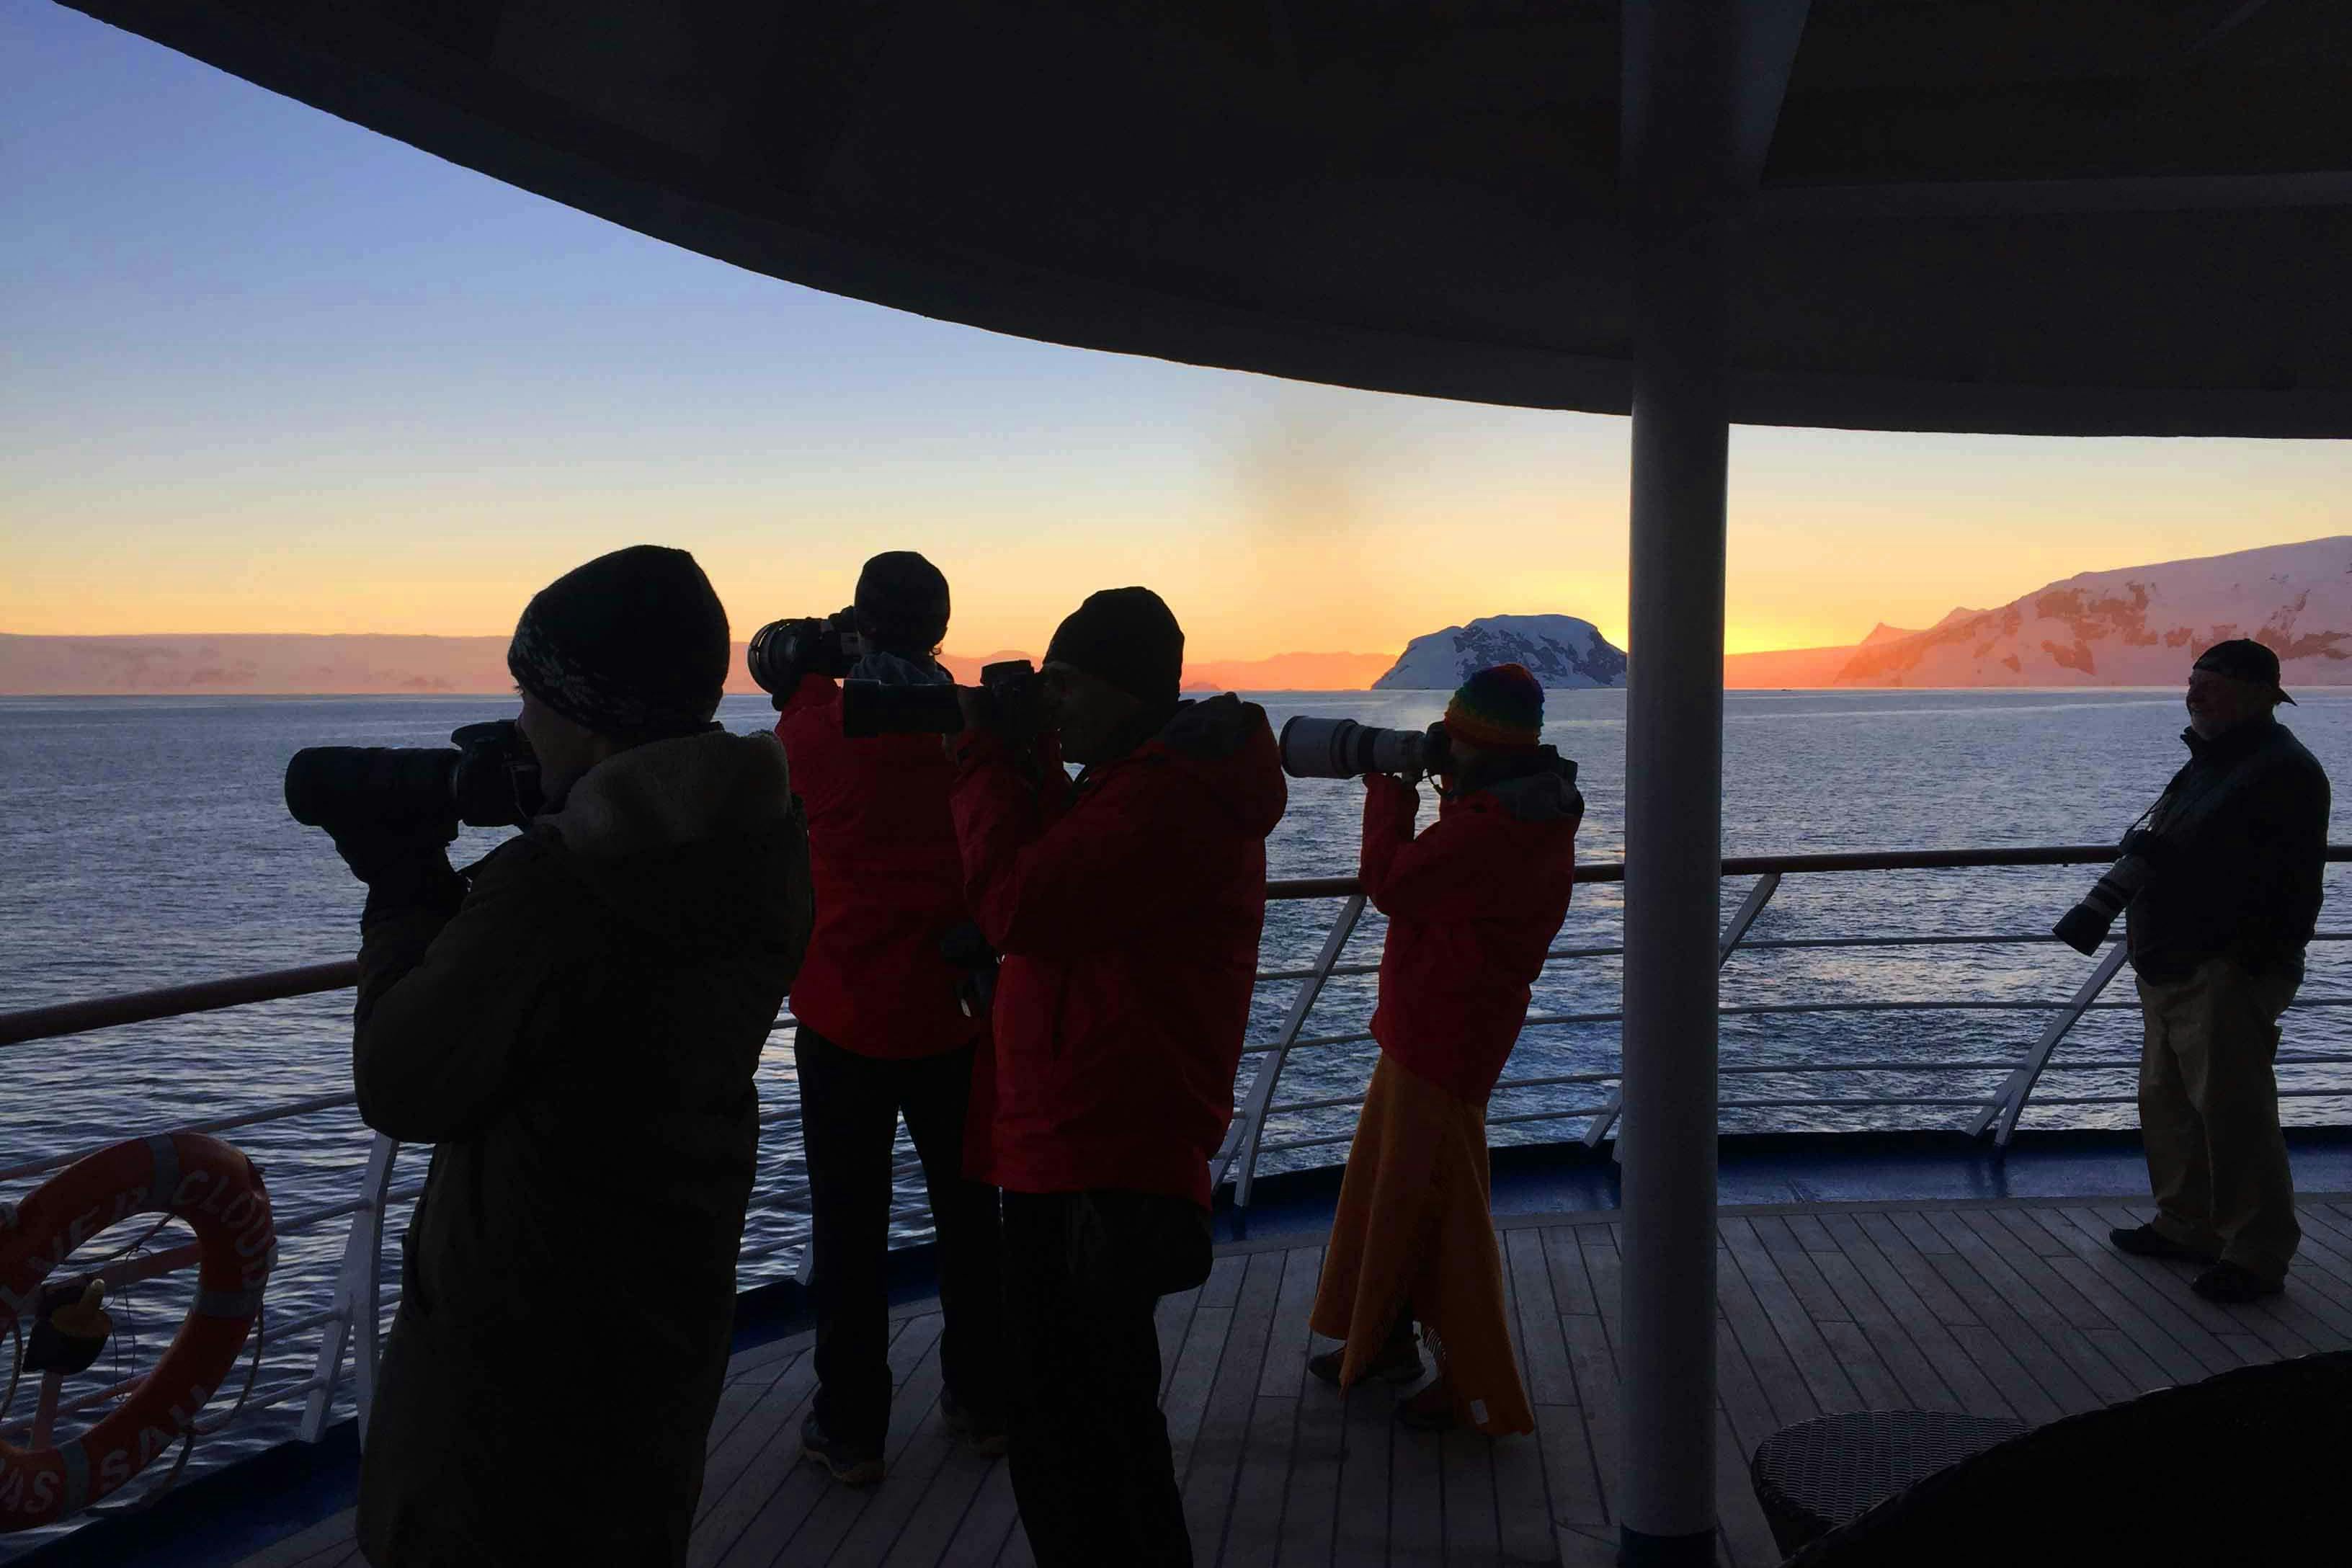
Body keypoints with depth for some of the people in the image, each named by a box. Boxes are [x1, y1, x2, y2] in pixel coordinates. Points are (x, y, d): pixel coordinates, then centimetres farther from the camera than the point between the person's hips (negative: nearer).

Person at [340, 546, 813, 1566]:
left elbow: (399, 1091, -18)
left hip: (525, 1333, -7)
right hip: (673, 1302, 8)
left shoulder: (551, 883, -28)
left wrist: (401, 898, -8)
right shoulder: (760, 850, -3)